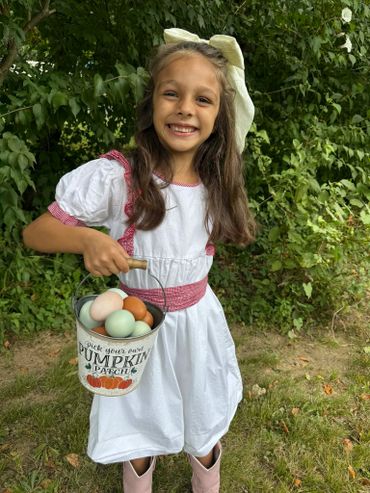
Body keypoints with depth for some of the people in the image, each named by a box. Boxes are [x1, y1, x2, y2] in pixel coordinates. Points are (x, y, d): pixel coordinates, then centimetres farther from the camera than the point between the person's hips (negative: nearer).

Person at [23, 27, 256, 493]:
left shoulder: (215, 183, -9)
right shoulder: (116, 178, -22)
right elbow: (34, 233, -18)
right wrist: (86, 238, -35)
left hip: (198, 319, 4)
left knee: (205, 420, 24)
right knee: (141, 423, 20)